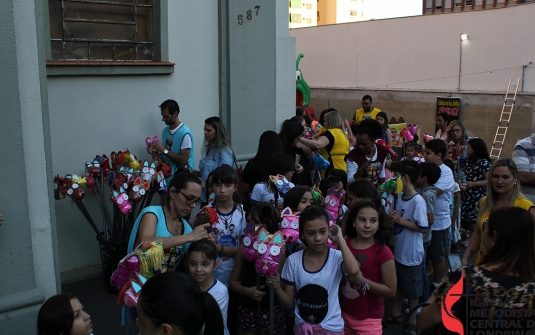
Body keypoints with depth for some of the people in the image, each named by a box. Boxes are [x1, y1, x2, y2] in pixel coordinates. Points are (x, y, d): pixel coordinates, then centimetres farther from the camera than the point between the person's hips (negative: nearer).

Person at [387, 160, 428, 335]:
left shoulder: (418, 200, -23)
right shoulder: (400, 196, 0)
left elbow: (423, 228, -23)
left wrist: (400, 221, -24)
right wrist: (393, 219, -8)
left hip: (411, 253, -7)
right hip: (398, 249, 7)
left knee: (412, 289, 12)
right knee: (398, 284, 23)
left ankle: (412, 321, 29)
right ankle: (396, 314, 40)